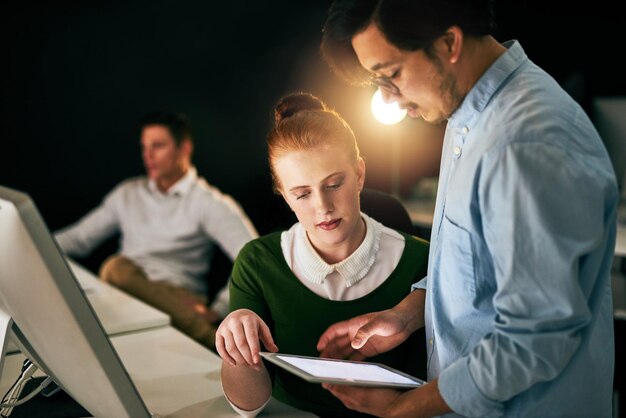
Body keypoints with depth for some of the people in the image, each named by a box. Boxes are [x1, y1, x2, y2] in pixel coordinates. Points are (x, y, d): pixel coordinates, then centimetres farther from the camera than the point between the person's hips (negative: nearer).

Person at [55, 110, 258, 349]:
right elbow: (80, 238, 25)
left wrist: (218, 311, -16)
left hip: (177, 302, -4)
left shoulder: (209, 202, 5)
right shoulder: (128, 194, 22)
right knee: (117, 268, -30)